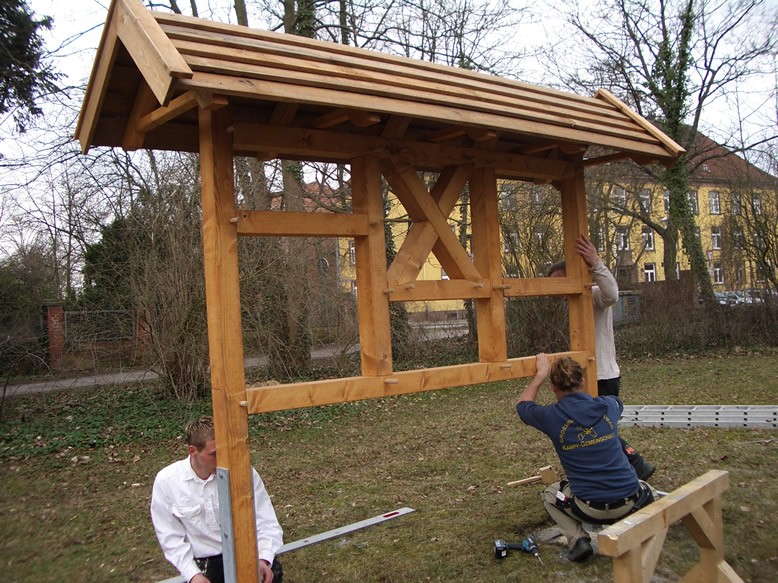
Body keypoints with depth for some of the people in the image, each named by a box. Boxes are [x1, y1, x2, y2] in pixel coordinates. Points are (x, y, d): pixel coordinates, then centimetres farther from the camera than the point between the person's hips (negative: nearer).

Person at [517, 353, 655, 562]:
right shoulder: (607, 406, 2)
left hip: (591, 509, -2)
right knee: (646, 490, 38)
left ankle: (577, 539, 6)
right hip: (630, 504, 2)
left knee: (549, 495, 29)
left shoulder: (552, 416, -6)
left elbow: (522, 405, 18)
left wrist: (540, 374, 25)